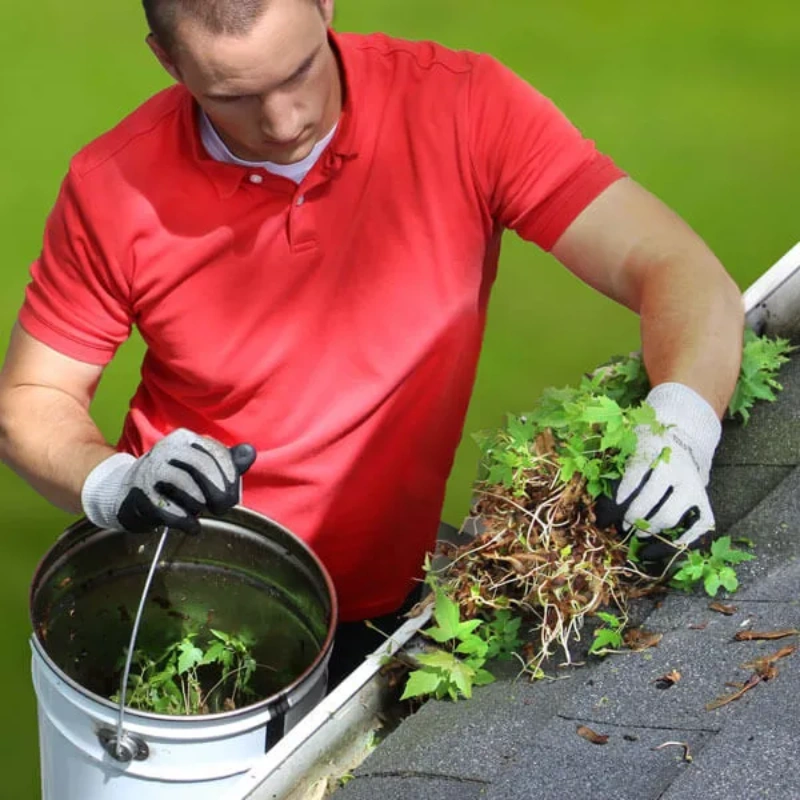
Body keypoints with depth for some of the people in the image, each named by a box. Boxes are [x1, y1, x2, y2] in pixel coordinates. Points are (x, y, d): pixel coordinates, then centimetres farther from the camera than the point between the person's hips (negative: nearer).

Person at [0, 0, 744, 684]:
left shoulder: (464, 106, -14)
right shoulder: (115, 187, -11)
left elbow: (678, 270, -17)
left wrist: (680, 431, -36)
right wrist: (116, 485, -21)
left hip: (395, 595, 0)